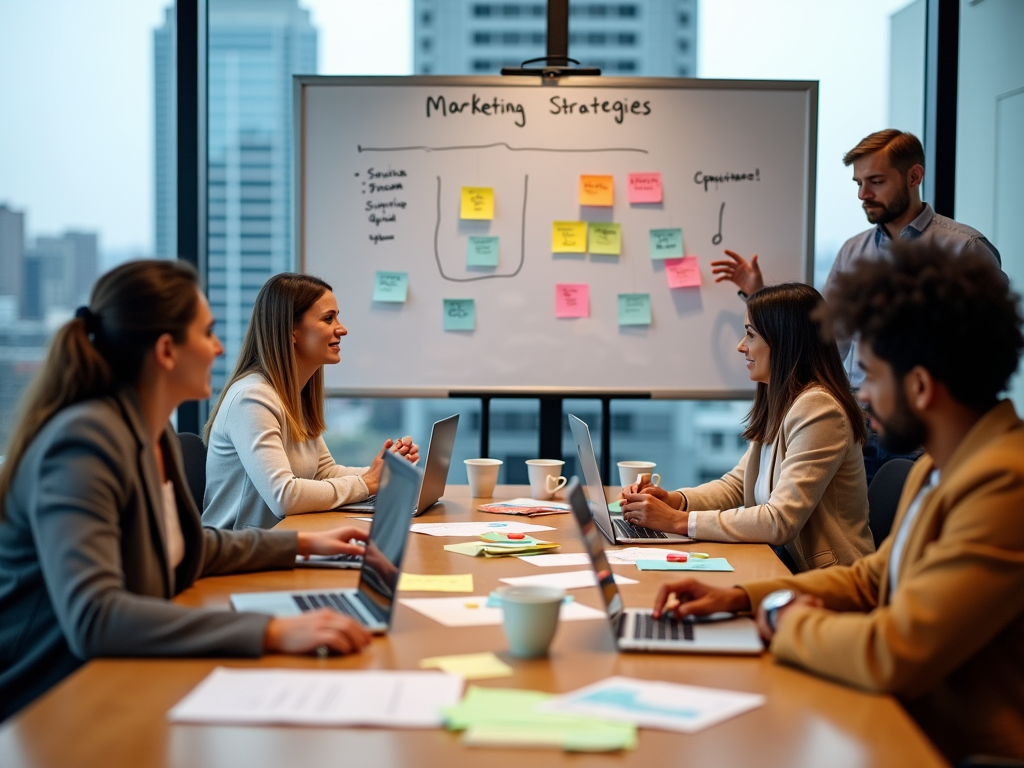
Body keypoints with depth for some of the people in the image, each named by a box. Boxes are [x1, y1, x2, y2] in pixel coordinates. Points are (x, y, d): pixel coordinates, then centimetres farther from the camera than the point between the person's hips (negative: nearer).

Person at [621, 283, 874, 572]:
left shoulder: (817, 409, -19)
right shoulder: (778, 403, 12)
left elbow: (780, 523, -23)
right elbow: (736, 485, 16)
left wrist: (678, 521, -21)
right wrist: (674, 500, -3)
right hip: (787, 563, 8)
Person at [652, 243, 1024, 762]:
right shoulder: (935, 469, 9)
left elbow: (895, 656, -28)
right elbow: (872, 579, 20)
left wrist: (786, 618, -9)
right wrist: (740, 597, 7)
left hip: (962, 749, -8)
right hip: (912, 729, 8)